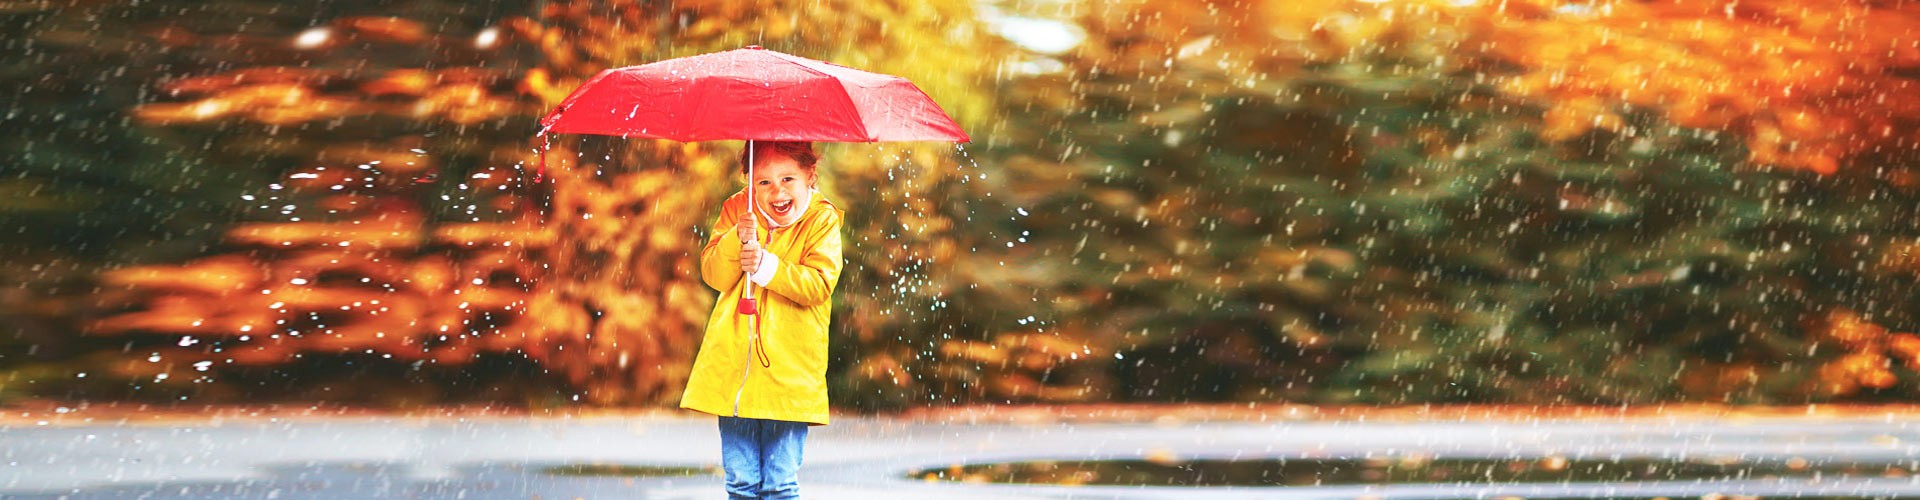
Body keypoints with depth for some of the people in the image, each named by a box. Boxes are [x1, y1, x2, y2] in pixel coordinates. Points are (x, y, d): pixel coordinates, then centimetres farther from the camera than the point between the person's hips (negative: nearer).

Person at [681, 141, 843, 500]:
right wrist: (737, 240, -20)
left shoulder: (822, 220, -2)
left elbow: (818, 285, -12)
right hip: (734, 363, 3)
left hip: (788, 372, -3)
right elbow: (713, 275, -2)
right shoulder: (736, 211, 6)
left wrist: (767, 266, -22)